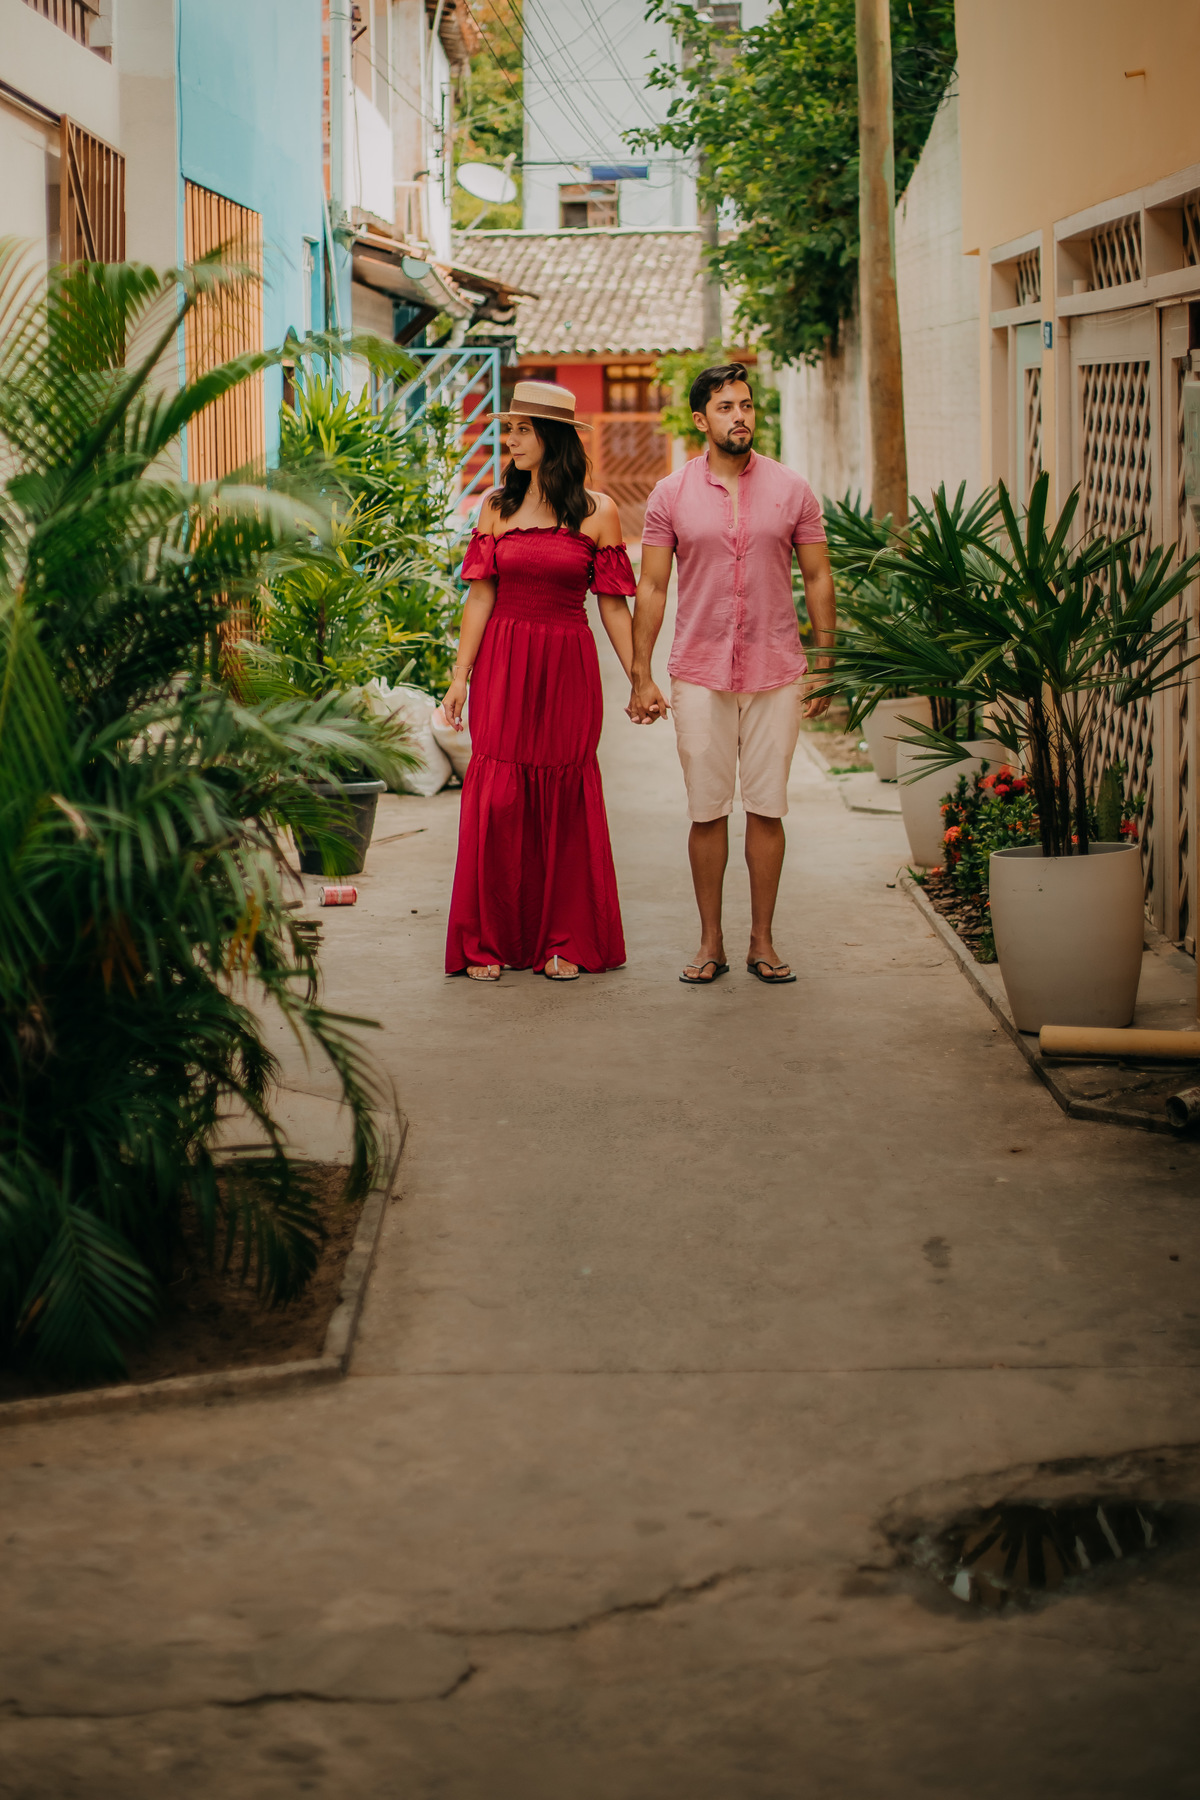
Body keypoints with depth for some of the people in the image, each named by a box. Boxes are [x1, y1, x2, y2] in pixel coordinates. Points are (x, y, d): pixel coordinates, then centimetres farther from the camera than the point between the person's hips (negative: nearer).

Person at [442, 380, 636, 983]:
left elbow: (613, 603, 3)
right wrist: (460, 676, -1)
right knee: (497, 798, -3)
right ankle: (491, 941, 7)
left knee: (565, 799, 3)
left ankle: (564, 943, 12)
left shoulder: (597, 513, 2)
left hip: (568, 669, -1)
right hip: (503, 665, 1)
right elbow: (480, 596, 4)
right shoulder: (496, 508, 6)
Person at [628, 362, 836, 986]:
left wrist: (825, 665, 2)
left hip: (776, 674, 0)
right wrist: (640, 676, -1)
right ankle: (710, 943, 12)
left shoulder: (791, 489, 4)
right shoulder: (671, 494, 2)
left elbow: (817, 579, 7)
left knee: (766, 810, 3)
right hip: (699, 675, 0)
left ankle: (762, 941, 12)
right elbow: (651, 587, 4)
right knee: (706, 812, 3)